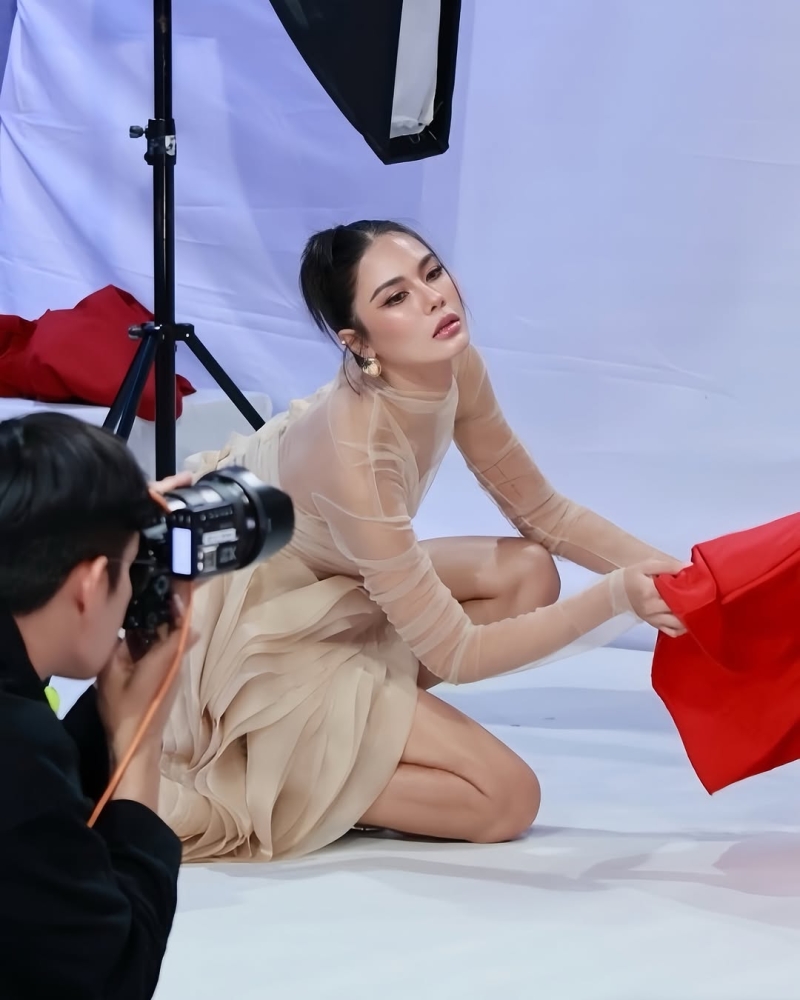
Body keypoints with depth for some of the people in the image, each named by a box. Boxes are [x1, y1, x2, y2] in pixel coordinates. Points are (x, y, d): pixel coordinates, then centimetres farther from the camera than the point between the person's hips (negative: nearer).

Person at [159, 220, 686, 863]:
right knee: (508, 801, -10)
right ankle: (253, 781, -6)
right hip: (251, 637, -8)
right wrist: (613, 597, -29)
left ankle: (343, 722, 1)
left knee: (527, 573, -4)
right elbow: (453, 654, -26)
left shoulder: (452, 367, -12)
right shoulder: (355, 448, -34)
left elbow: (541, 511, 1)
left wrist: (663, 570, -13)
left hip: (318, 593, 8)